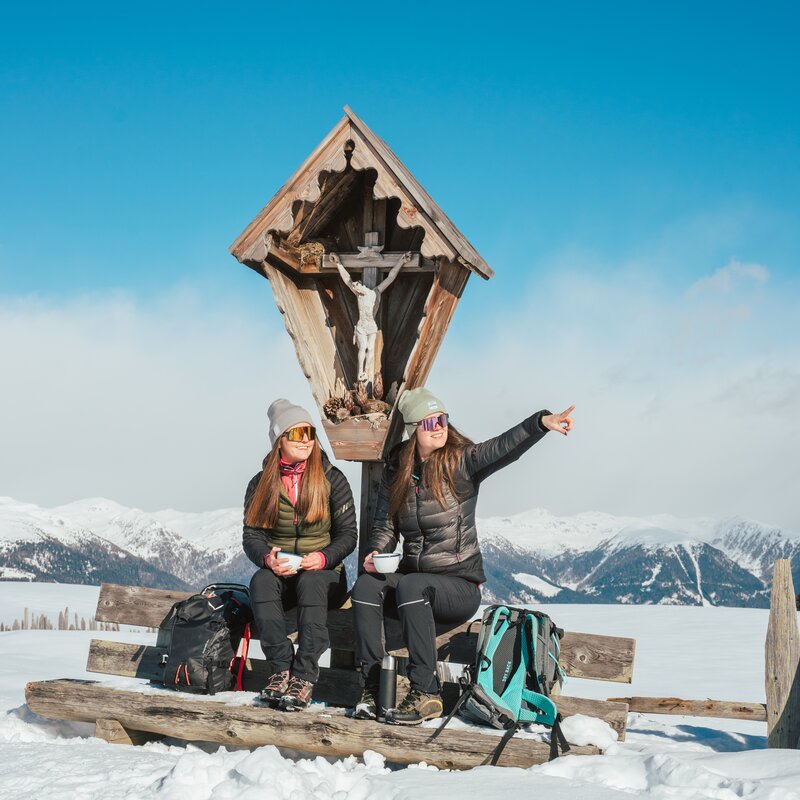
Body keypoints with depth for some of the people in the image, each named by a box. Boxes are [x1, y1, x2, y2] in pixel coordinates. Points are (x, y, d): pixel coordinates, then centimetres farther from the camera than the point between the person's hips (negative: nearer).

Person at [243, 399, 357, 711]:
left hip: (324, 574, -2)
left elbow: (348, 534, -2)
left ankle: (304, 676, -41)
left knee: (311, 582, -37)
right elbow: (251, 534, 0)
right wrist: (267, 558, -23)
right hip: (279, 574, 2)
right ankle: (281, 668, -37)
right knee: (260, 580, -33)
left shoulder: (332, 480, 0)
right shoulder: (261, 484, 5)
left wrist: (324, 557, -23)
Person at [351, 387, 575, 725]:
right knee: (365, 586, -23)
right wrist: (376, 553, -12)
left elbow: (503, 448, -25)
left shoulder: (461, 462, -7)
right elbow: (385, 523, 10)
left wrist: (540, 422, -43)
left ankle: (425, 694, -29)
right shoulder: (396, 470, 7)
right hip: (413, 574, 4)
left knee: (410, 586, -33)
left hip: (460, 585, -4)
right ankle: (372, 686, -19)